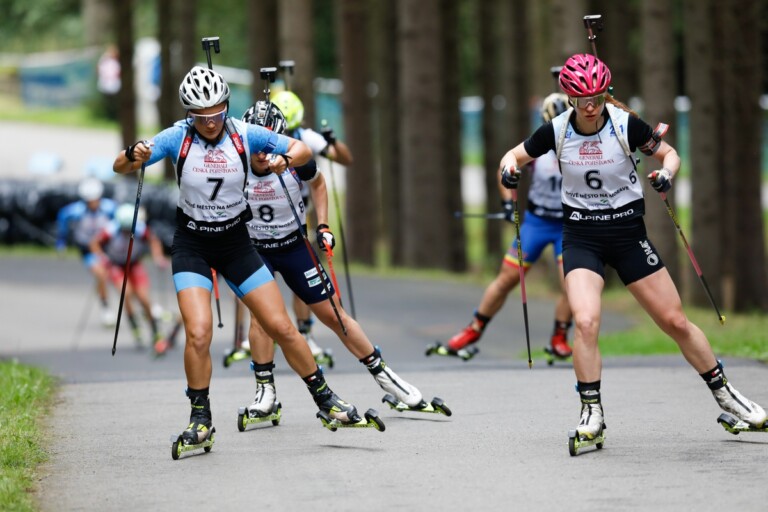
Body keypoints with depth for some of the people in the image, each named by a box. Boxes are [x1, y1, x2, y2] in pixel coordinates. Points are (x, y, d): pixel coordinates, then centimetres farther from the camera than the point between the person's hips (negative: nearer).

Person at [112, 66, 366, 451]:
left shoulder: (244, 135, -10)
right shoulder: (177, 137, -13)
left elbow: (303, 150, -2)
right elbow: (120, 166, -14)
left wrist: (284, 160, -25)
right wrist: (134, 156, -38)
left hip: (236, 244, 2)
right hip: (192, 246, -2)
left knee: (281, 327, 1)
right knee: (199, 333, -19)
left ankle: (325, 399, 18)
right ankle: (200, 418, -3)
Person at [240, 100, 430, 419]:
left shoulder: (295, 162, -19)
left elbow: (317, 183, 6)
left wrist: (323, 226, 0)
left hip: (294, 246, 1)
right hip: (252, 248, -1)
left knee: (333, 314, 4)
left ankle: (383, 375, 16)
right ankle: (265, 391, -8)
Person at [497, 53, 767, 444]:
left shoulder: (626, 125, -10)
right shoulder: (557, 131, -8)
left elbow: (669, 153, 3)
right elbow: (515, 155, 6)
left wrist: (666, 173, -19)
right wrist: (509, 168, -18)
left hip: (628, 233, 0)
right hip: (581, 237, 0)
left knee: (675, 322, 3)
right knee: (585, 321, -22)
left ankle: (723, 393, 21)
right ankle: (591, 412, -7)